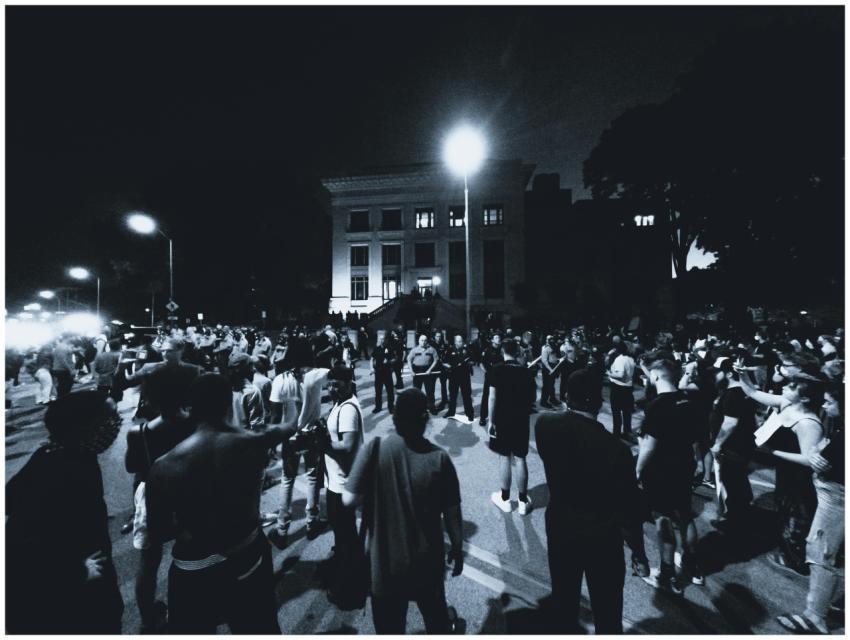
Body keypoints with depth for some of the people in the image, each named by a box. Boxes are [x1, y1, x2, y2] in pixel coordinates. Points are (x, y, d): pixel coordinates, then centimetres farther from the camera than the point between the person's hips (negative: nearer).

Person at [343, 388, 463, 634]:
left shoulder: (374, 448, -23)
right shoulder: (439, 458, -20)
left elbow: (349, 500, -21)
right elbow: (452, 514, -11)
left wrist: (372, 492, -2)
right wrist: (457, 548, 6)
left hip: (384, 561, 0)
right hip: (427, 560, 1)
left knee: (389, 625, 27)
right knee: (435, 612, 32)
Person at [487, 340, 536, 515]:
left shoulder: (497, 370, -11)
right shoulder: (525, 370, -1)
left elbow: (493, 398, -14)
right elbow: (529, 398, 6)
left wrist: (491, 421, -6)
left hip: (503, 420, -3)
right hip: (522, 420, 3)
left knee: (504, 458, 9)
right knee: (520, 459, 11)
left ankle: (505, 499, 23)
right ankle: (523, 501, 23)